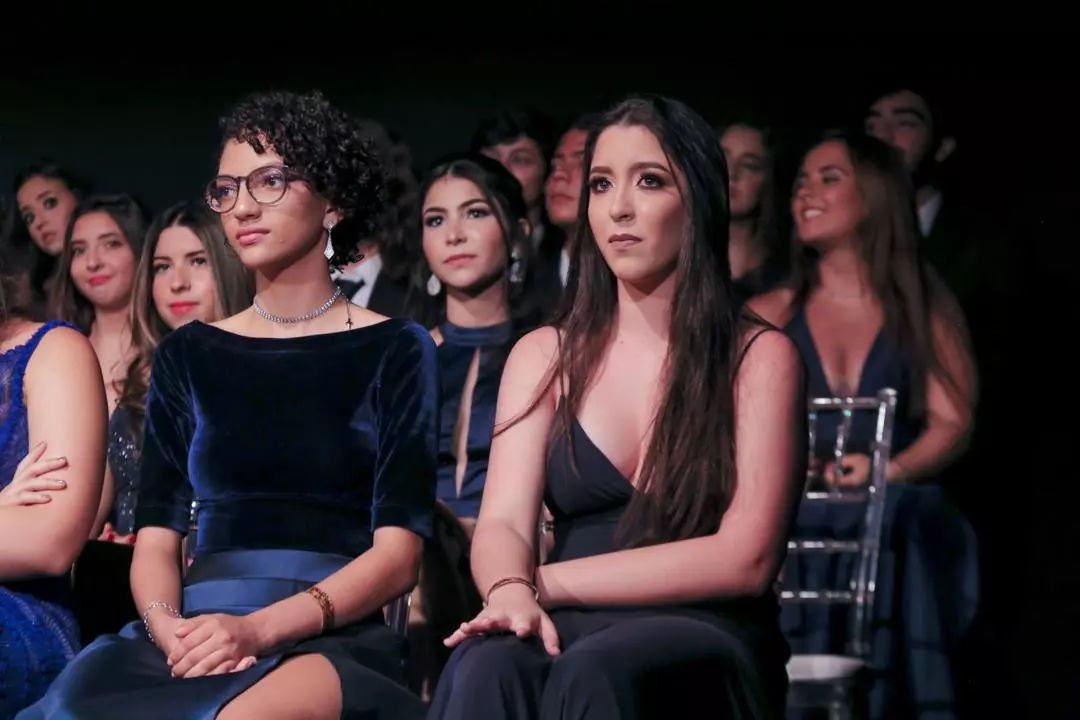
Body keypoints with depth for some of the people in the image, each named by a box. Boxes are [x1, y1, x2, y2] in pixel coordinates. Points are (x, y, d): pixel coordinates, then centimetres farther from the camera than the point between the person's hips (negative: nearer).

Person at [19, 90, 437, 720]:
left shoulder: (394, 351, 9)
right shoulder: (188, 356, 19)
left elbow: (397, 554, -1)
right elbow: (157, 536, 12)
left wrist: (258, 628, -18)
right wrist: (168, 629, -13)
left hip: (334, 639, -3)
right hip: (200, 633, 3)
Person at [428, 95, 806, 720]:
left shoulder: (759, 358, 5)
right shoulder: (544, 357, 15)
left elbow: (745, 560, -6)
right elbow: (503, 524, 2)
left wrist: (547, 583, -9)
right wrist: (512, 592, -24)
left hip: (703, 643, -2)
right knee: (487, 667, -35)